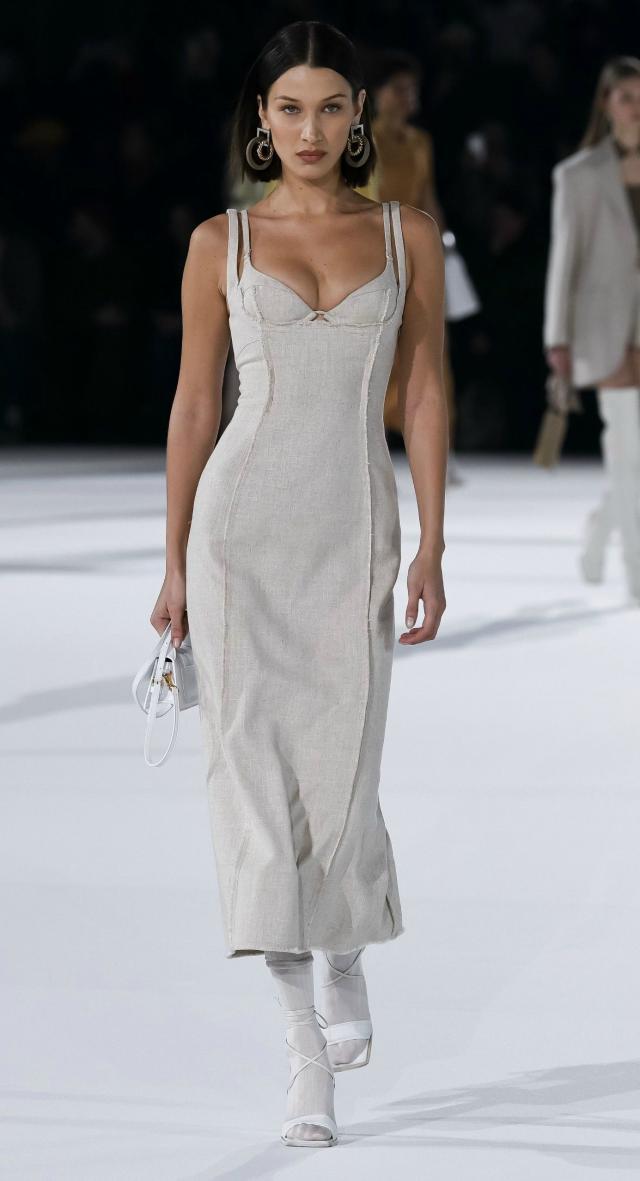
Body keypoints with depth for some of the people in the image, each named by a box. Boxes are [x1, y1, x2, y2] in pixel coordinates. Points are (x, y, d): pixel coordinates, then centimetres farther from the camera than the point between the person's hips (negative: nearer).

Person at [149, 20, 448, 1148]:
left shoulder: (407, 236, 7)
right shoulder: (221, 243, 5)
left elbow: (425, 394, 6)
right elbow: (193, 404, 8)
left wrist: (431, 550, -1)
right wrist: (175, 566, 6)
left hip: (356, 526, 1)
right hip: (242, 516, 0)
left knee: (339, 769, 0)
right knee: (253, 759, -7)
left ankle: (343, 953, 33)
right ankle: (306, 1047, -5)